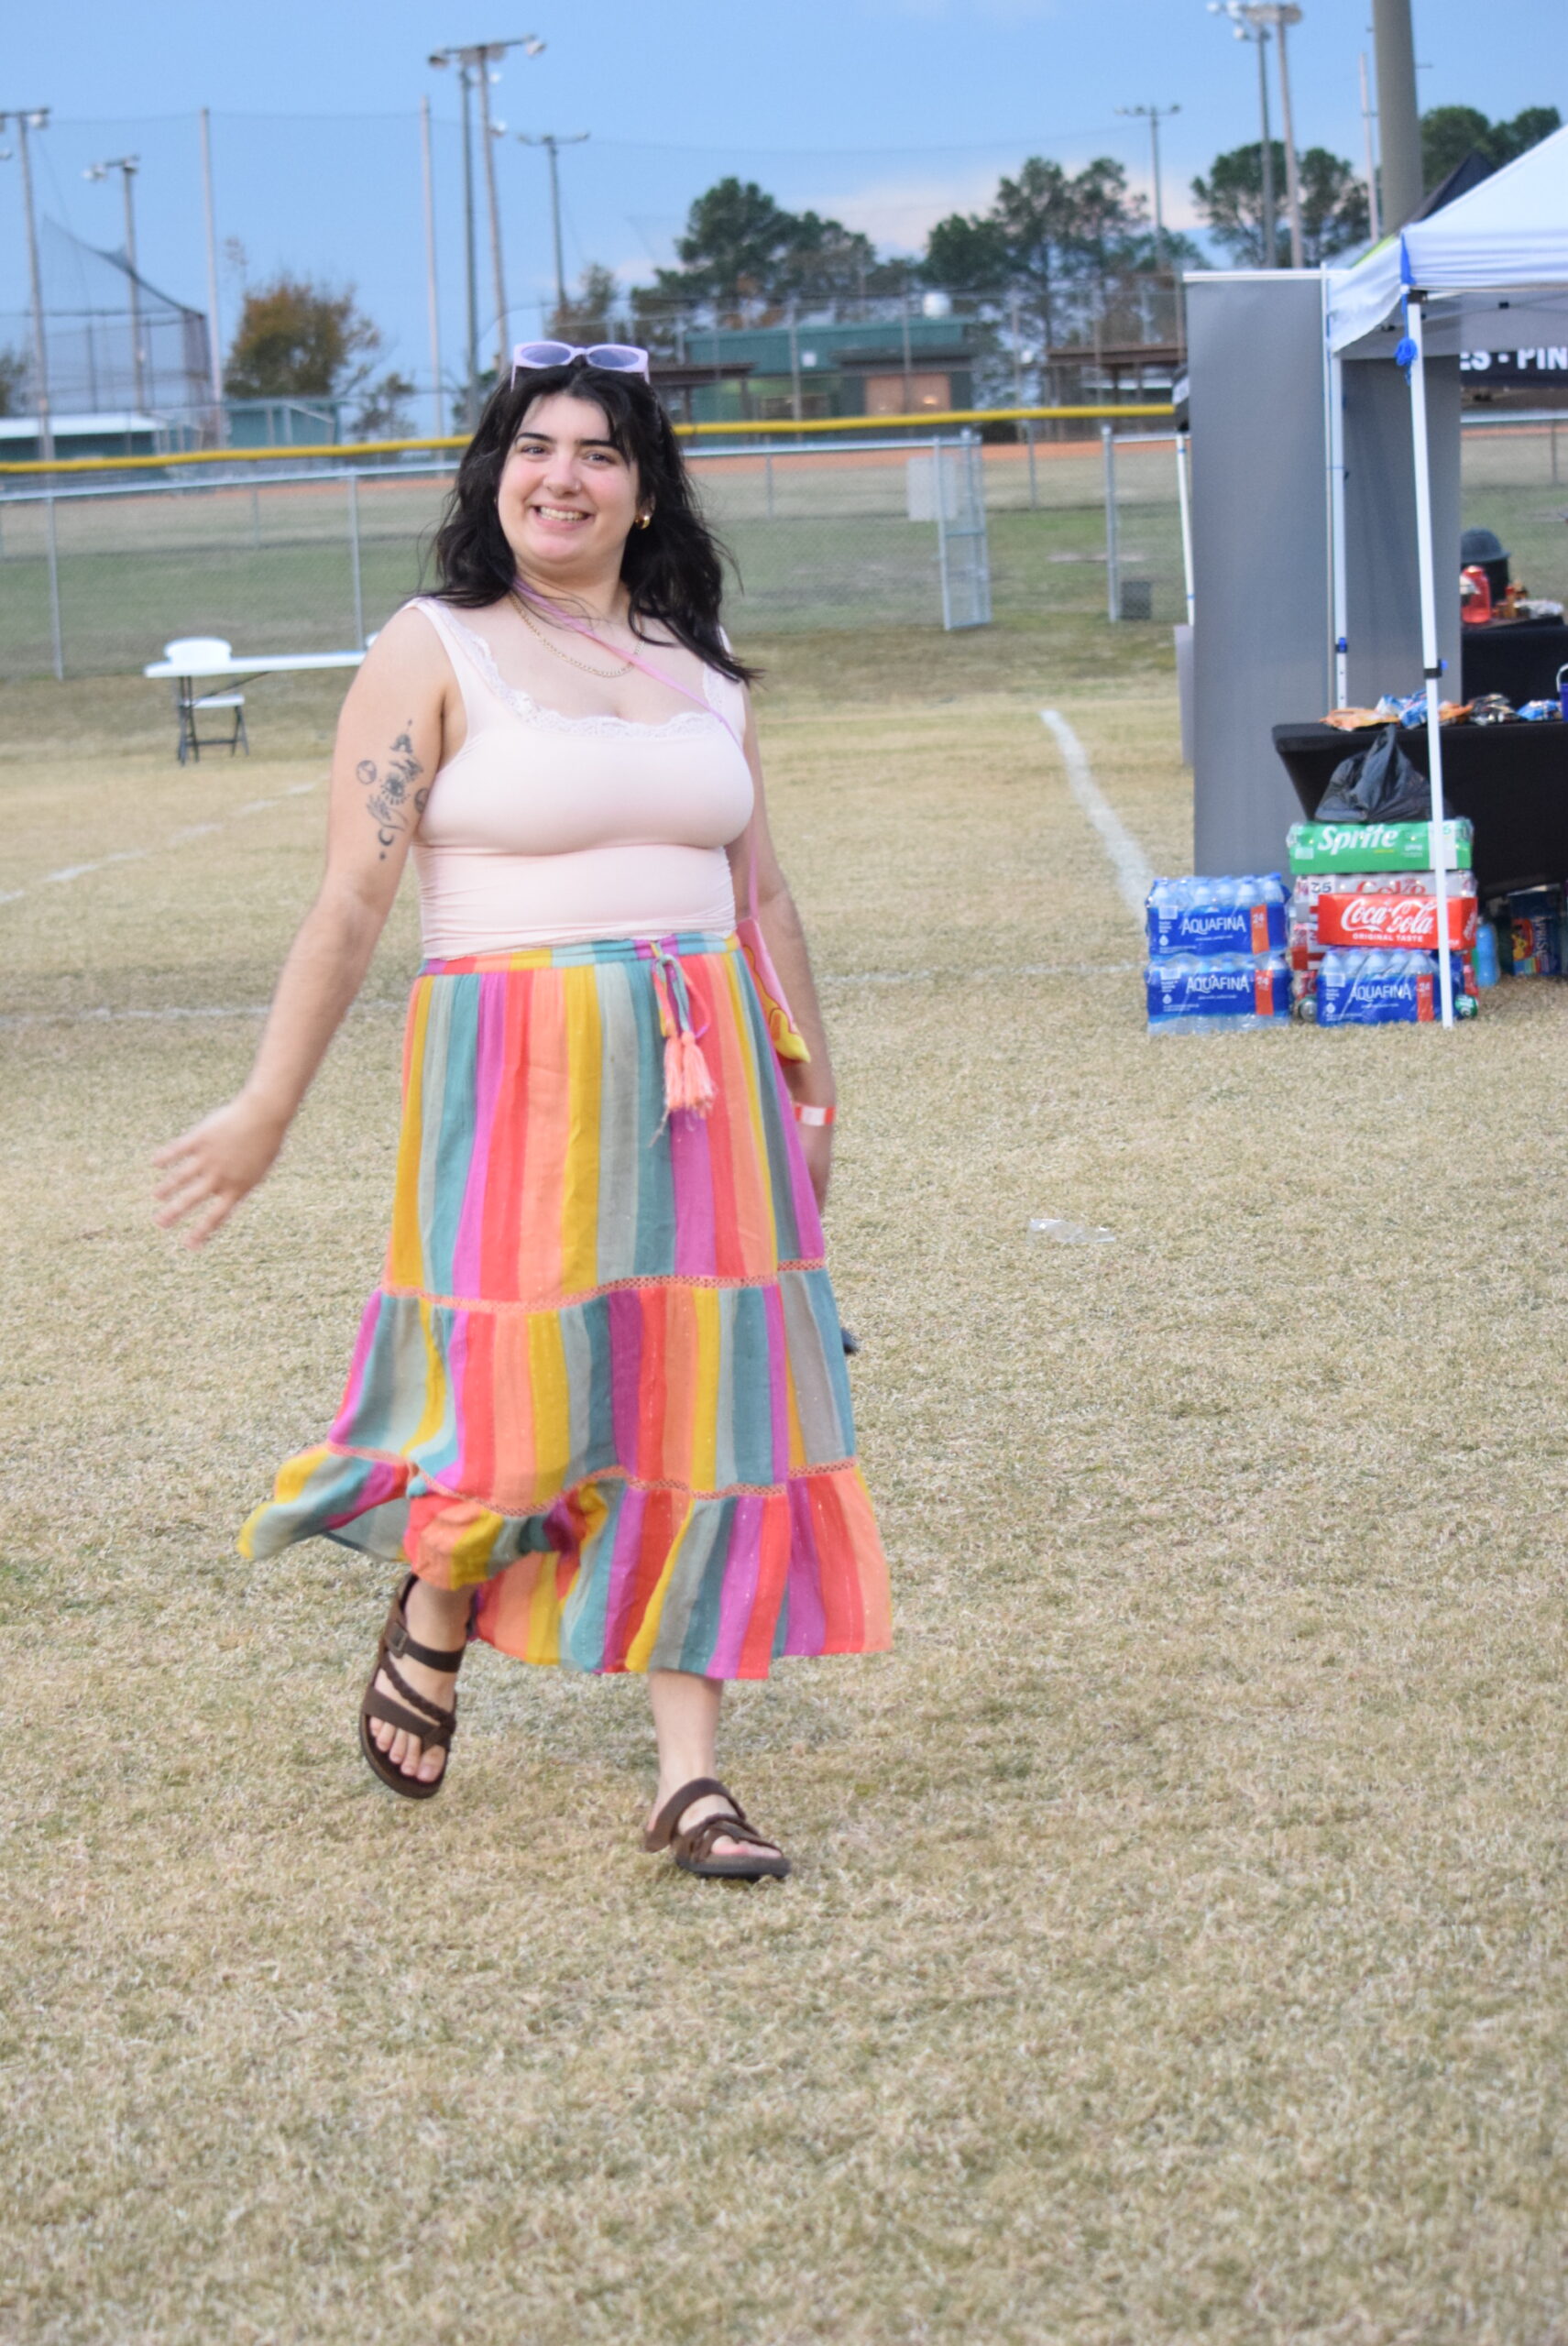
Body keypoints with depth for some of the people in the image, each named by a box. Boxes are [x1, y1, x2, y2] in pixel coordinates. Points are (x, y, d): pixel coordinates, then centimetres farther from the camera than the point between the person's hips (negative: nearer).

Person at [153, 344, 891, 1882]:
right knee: (526, 1401, -9)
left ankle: (689, 1778, 7)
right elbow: (351, 900, -6)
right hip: (516, 1068, -5)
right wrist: (268, 1104, -9)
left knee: (700, 1407, 1)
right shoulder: (434, 655, -1)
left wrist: (809, 1087, 21)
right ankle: (433, 1614, 24)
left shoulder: (698, 667, 14)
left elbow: (761, 894, 21)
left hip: (704, 1073, 5)